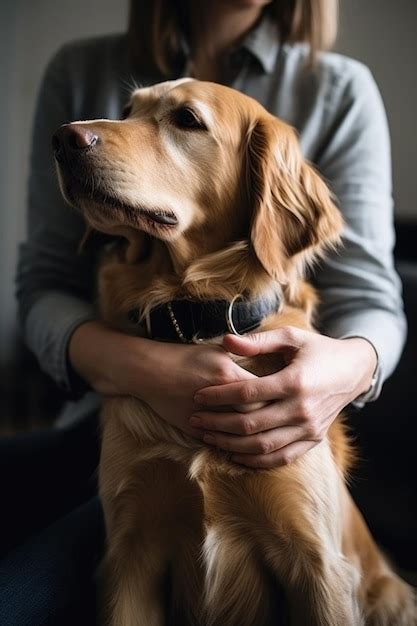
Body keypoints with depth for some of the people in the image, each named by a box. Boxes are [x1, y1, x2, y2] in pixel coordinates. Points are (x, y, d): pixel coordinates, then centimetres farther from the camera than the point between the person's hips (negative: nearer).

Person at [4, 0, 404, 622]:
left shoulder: (341, 90, 0)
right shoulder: (81, 74, 2)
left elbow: (368, 297, -4)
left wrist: (351, 365, -30)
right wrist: (131, 366, -27)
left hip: (275, 436, 0)